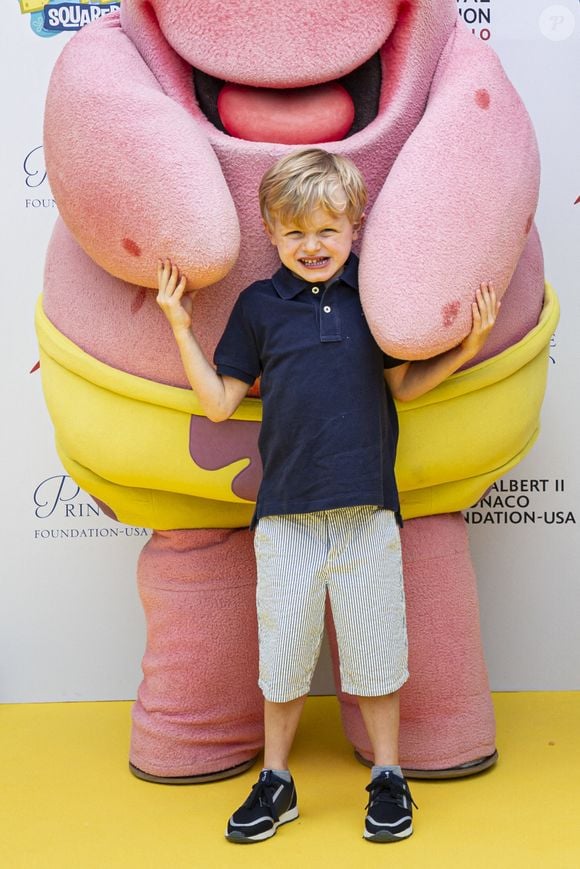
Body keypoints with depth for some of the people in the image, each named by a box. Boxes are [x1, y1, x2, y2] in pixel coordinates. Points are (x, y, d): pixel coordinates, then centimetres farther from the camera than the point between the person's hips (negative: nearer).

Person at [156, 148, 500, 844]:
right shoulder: (258, 306, 4)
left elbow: (403, 385, 10)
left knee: (374, 643, 8)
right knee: (283, 647, 9)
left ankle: (388, 778, 27)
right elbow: (219, 402, 4)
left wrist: (467, 348, -1)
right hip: (285, 510, 0)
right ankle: (275, 782, 27)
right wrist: (181, 329, -1)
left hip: (367, 506, 0)